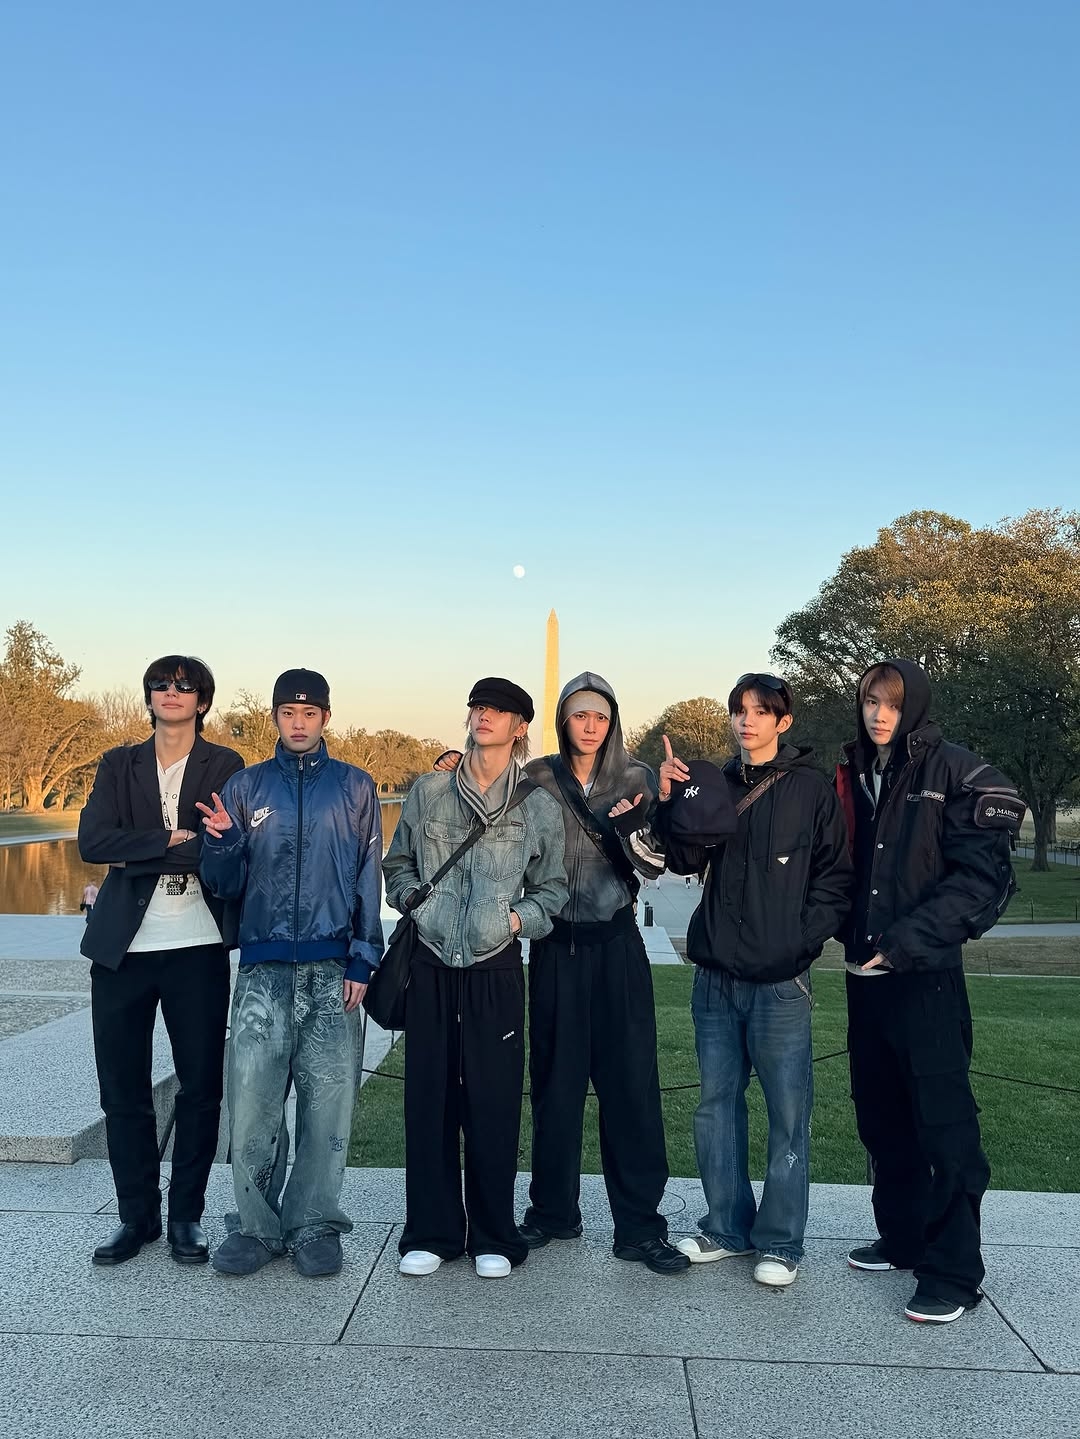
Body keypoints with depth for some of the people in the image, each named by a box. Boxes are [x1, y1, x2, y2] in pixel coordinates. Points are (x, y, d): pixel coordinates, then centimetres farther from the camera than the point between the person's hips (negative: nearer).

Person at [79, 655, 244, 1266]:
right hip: (123, 947, 2)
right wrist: (175, 841, -12)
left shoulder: (225, 765, 4)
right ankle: (137, 1215, 23)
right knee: (123, 1090, 8)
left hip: (199, 947, -2)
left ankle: (187, 1215, 20)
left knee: (201, 1088, 4)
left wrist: (139, 854, -11)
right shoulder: (119, 765, 11)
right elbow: (93, 840, -5)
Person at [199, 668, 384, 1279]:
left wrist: (362, 960, -2)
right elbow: (226, 885, 11)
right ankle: (256, 1225, 12)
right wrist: (222, 840, -9)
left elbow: (369, 880, 6)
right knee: (252, 1097, -3)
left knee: (329, 1100, 1)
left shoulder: (355, 786, 8)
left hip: (333, 967, -1)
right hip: (264, 965, 1)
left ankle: (315, 1225, 14)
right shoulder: (246, 786, 11)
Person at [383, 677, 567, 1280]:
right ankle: (431, 1232, 21)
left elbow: (552, 887, 10)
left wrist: (520, 918, -7)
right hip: (431, 965, 2)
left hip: (496, 970, -1)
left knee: (494, 1105, 3)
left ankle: (494, 1237, 19)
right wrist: (413, 896, -1)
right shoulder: (428, 791, 7)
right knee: (428, 1099, 6)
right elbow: (397, 863, 18)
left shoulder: (539, 804, 3)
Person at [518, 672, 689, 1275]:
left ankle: (640, 1225, 9)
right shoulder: (538, 778, 1)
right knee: (556, 1081, 9)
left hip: (617, 943, 0)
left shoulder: (636, 777, 0)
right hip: (556, 946, 1)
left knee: (632, 1082, -1)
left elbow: (653, 865, -9)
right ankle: (553, 1210, 25)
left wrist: (639, 828, -27)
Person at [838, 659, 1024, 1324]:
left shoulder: (956, 772, -8)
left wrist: (906, 941, -19)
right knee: (881, 1114, 15)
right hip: (866, 973, 6)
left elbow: (980, 876, -14)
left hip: (927, 976, -6)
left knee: (943, 1120, -2)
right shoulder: (853, 776, 10)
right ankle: (903, 1237, 31)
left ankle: (955, 1270, 10)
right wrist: (849, 931, 1)